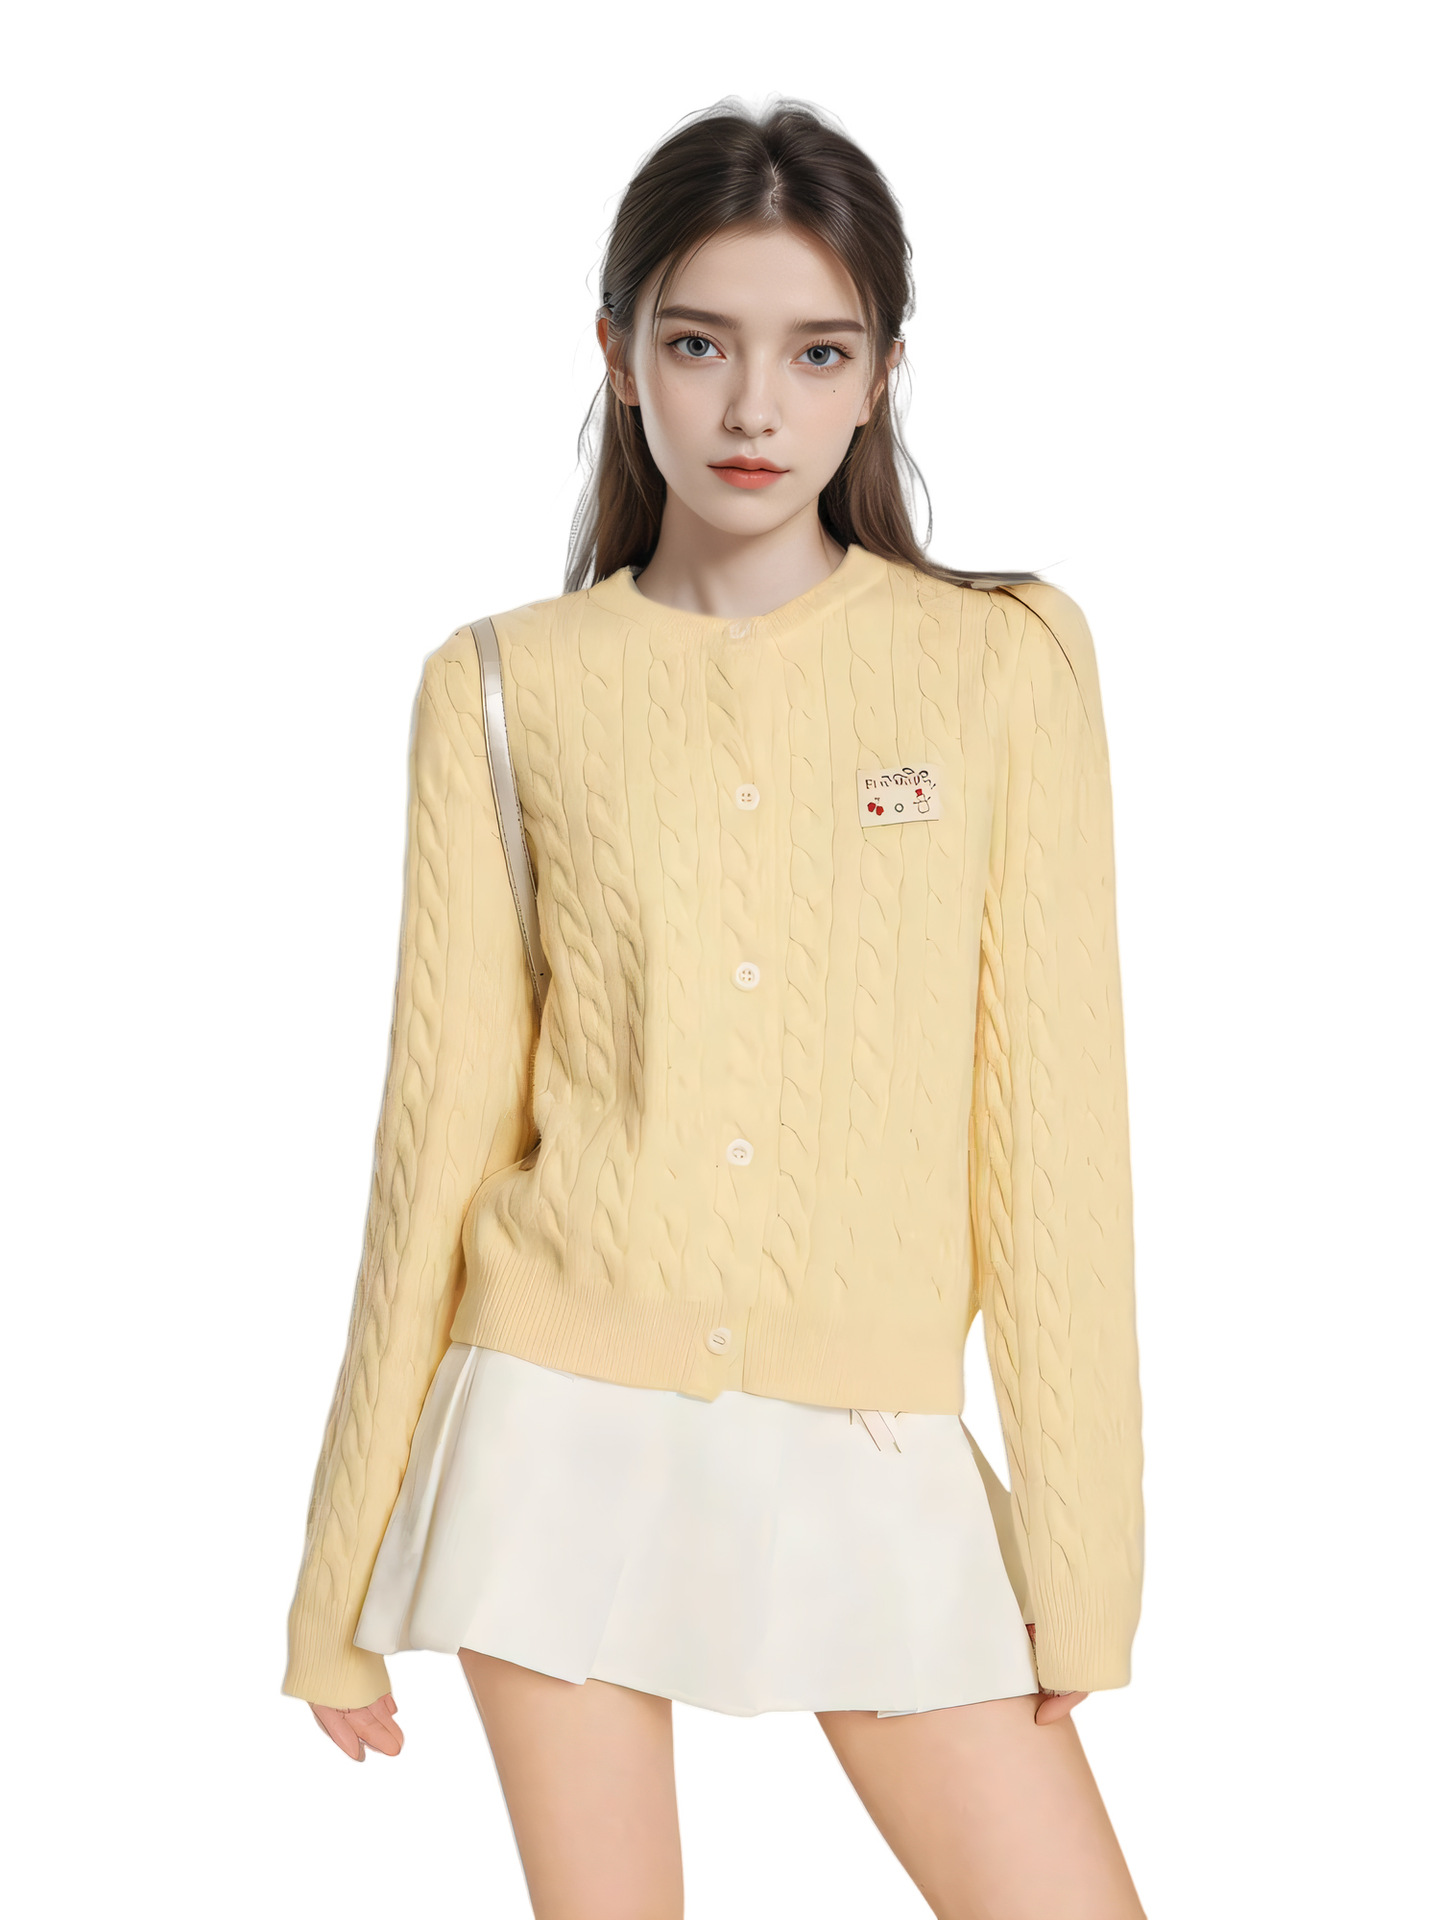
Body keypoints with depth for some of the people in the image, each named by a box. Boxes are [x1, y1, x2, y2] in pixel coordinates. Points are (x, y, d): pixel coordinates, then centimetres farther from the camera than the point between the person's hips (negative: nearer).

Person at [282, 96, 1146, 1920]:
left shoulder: (1004, 660, -2)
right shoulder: (506, 689, -1)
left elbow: (1051, 1110, -1)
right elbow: (444, 1121, 3)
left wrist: (1078, 1546, -3)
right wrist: (344, 1581, 6)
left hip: (874, 1445, 0)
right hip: (569, 1422, 0)